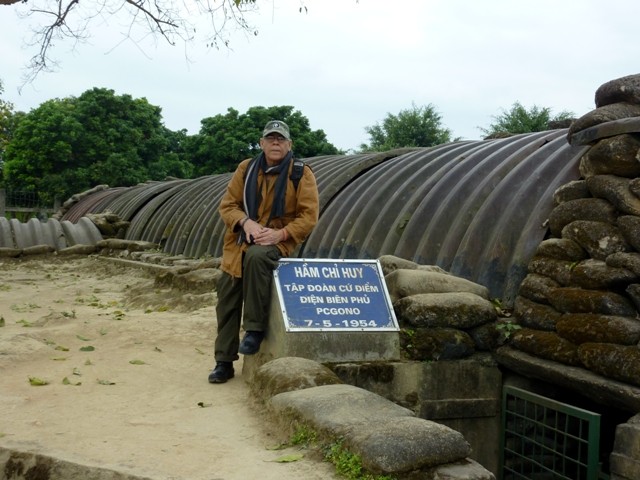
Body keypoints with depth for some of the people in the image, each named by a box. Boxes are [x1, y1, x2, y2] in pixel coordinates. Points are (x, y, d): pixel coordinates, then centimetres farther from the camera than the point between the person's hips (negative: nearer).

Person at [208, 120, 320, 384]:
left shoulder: (301, 173, -3)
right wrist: (246, 222, -16)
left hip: (278, 242, -4)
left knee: (256, 256, -38)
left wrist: (280, 234, -21)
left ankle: (255, 329, -25)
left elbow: (308, 217, -7)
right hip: (239, 243, 4)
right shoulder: (246, 168, 6)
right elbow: (227, 205, 4)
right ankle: (224, 362, 16)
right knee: (227, 302, 1)